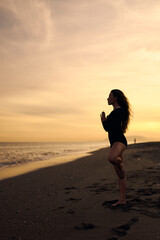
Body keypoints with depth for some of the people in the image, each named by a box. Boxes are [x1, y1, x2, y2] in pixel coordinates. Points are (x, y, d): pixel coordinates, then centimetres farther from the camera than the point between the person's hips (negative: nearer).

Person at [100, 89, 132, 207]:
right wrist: (104, 120, 7)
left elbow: (109, 128, -16)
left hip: (119, 141, -10)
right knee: (120, 173, 8)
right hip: (114, 142, 10)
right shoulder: (115, 112, 22)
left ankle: (120, 163, -7)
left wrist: (104, 120, 0)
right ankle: (122, 199, 13)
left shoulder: (119, 111, -8)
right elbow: (108, 128, 23)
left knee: (112, 158, -41)